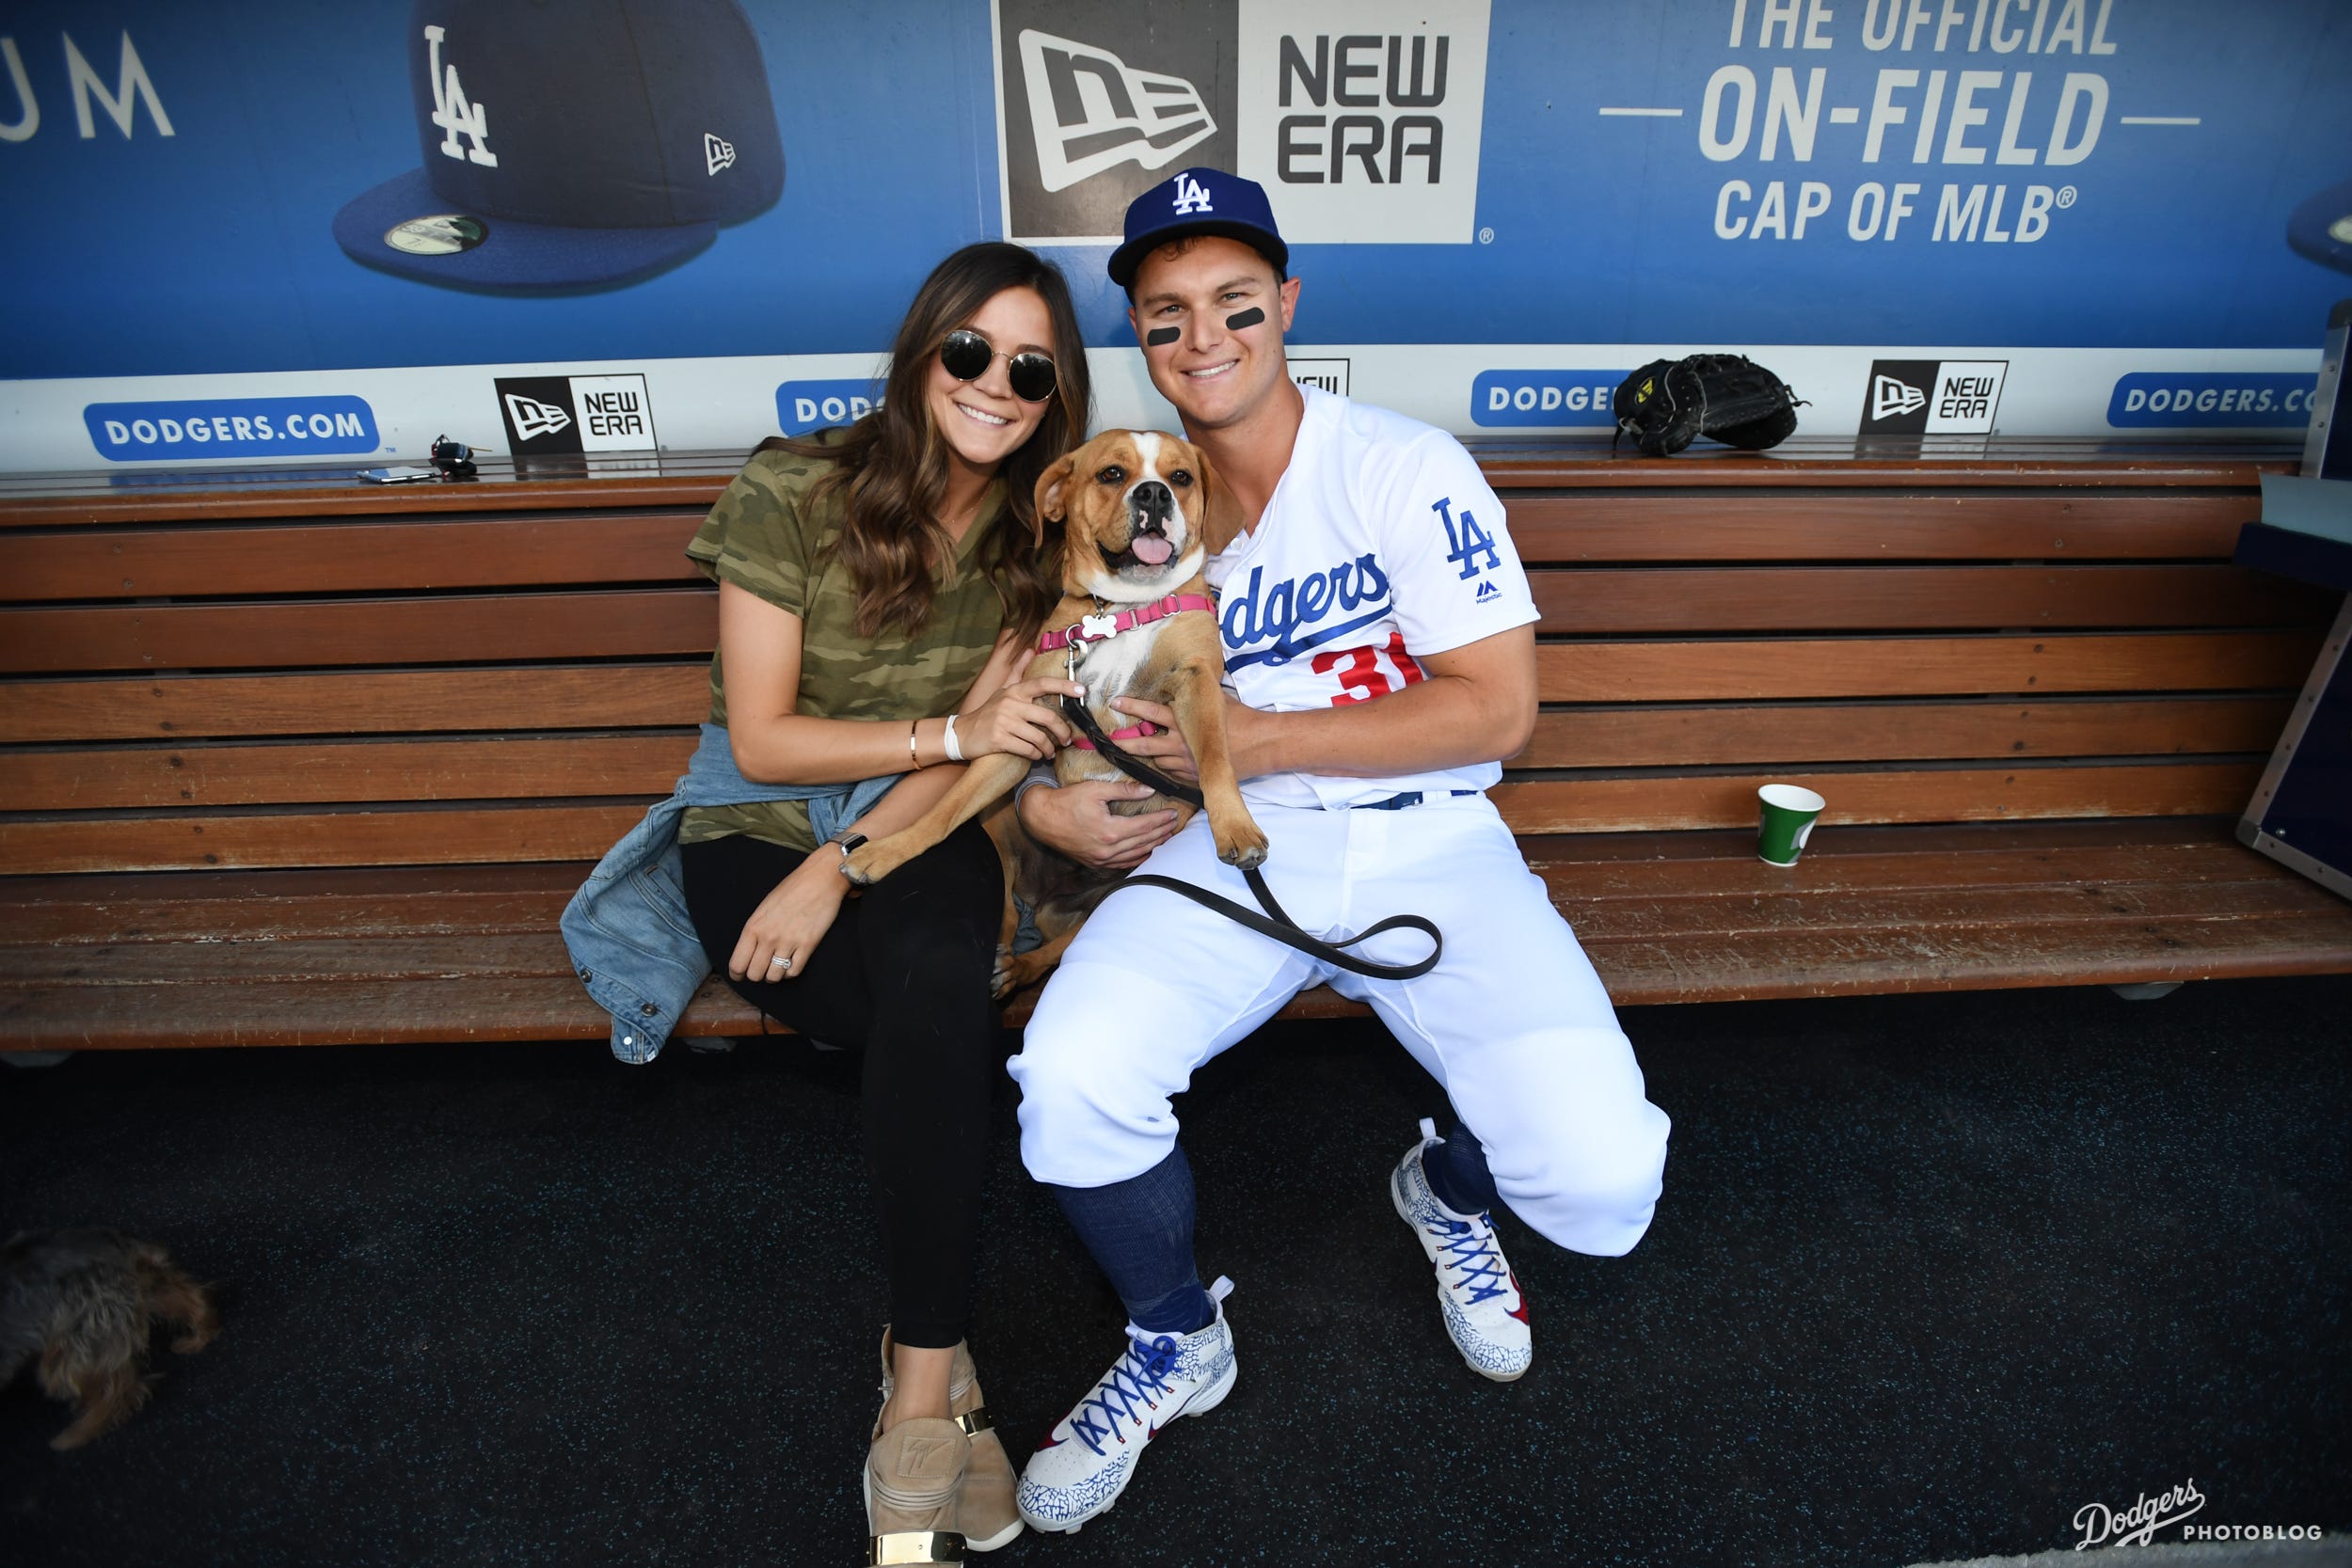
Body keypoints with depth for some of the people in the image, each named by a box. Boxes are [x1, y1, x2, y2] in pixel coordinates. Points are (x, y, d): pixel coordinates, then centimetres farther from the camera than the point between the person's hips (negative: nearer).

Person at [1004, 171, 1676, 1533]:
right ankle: (1177, 1343, 8)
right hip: (1239, 850, 2)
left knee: (1604, 1186, -19)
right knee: (1071, 1074, -26)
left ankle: (1449, 1188, 22)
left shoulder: (1406, 468, -5)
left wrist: (1262, 738, -14)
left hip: (1430, 846, -1)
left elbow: (1498, 706, -10)